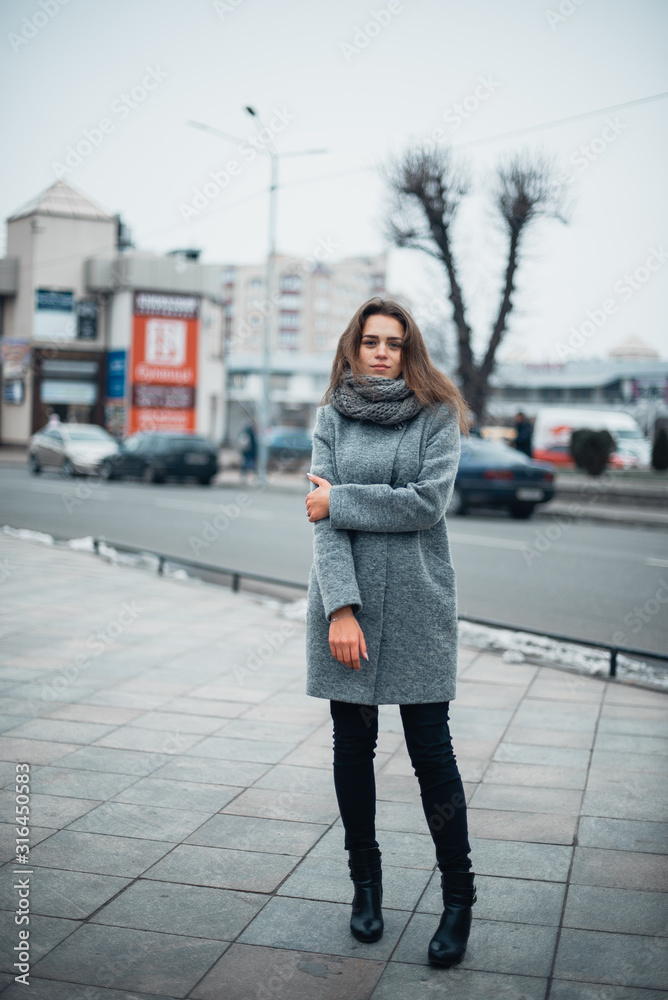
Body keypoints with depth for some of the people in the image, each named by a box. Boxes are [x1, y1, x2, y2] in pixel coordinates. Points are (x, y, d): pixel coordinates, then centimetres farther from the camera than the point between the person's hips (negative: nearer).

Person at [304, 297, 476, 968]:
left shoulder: (436, 414, 1)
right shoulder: (332, 415, 6)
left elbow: (428, 502, -13)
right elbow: (324, 520, -4)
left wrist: (341, 499, -9)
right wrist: (341, 606, -14)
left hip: (416, 603, -2)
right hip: (345, 598, 2)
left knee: (430, 750, 0)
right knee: (353, 744, 10)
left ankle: (458, 897, 14)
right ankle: (365, 881, 27)